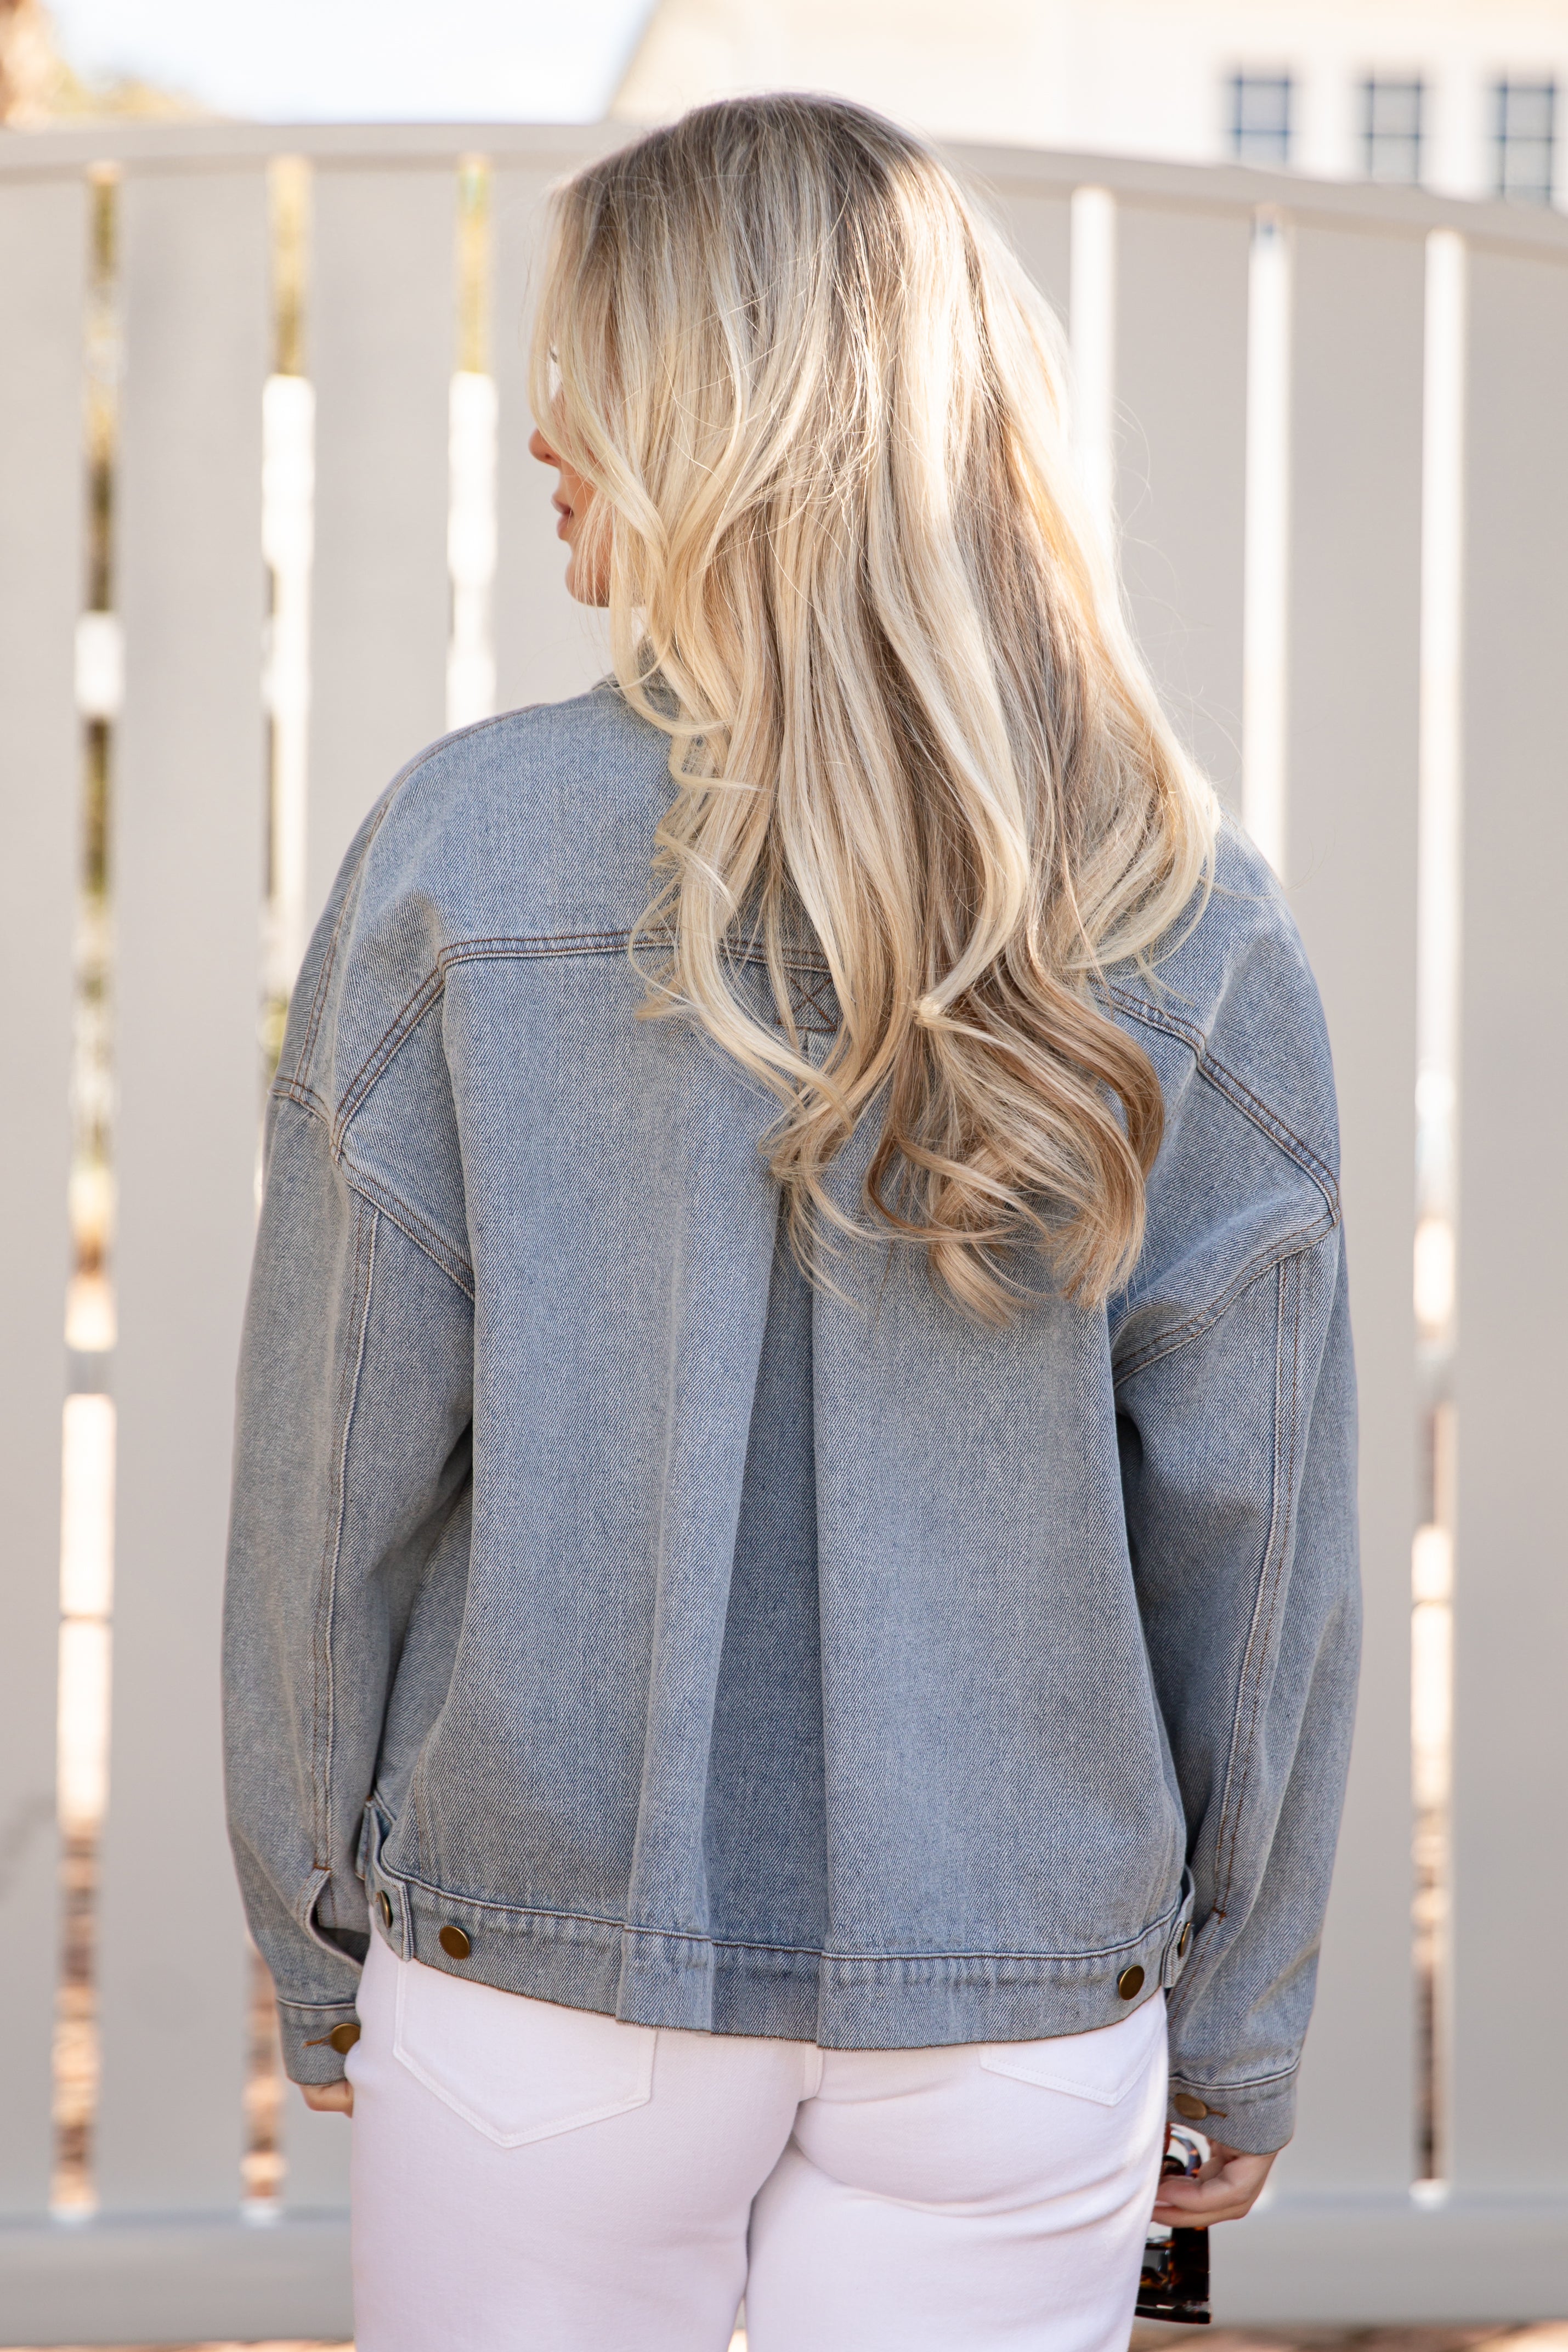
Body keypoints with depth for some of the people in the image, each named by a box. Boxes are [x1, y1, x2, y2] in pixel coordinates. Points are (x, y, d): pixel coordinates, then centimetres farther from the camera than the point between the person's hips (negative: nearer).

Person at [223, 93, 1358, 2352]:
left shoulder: (465, 851, -12)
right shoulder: (1196, 928, -8)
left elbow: (339, 1464, -7)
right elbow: (1254, 1532, -4)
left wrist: (313, 1925, 7)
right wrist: (1241, 2027, 9)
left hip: (547, 1977, -1)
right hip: (1020, 2003, 1)